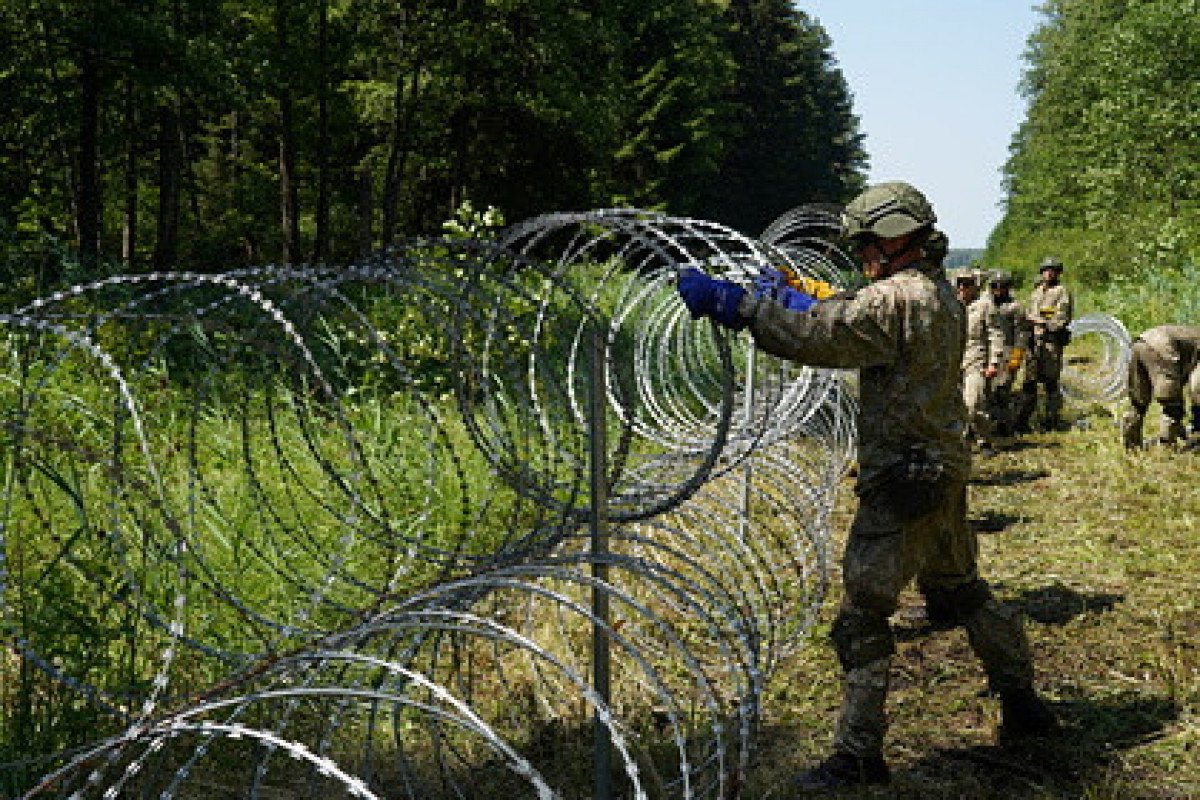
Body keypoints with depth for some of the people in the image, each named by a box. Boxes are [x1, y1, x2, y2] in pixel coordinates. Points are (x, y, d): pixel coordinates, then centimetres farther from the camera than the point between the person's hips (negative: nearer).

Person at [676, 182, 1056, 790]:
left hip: (901, 485, -10)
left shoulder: (894, 300, -19)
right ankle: (1022, 705, 36)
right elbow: (851, 324, 18)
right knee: (961, 590, 24)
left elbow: (813, 337, -28)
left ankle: (858, 756, 1)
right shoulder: (943, 295, 12)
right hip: (944, 472, 10)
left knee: (862, 618, -4)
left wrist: (728, 301, -25)